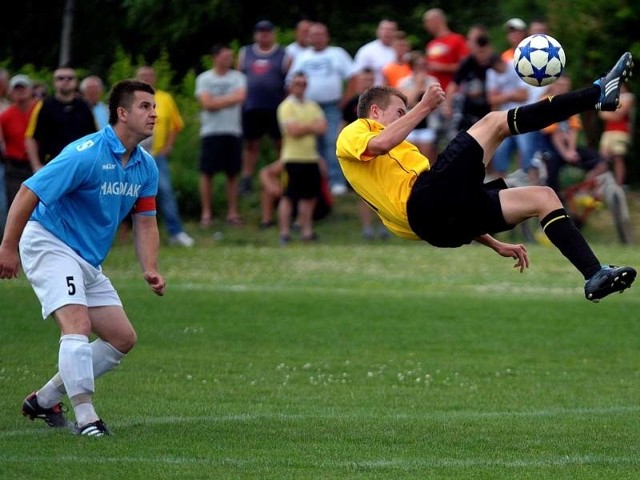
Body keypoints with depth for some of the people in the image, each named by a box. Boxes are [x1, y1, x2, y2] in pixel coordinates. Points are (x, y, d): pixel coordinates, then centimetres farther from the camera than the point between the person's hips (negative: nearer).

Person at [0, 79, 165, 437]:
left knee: (123, 338, 6)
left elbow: (146, 221, 10)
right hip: (49, 243, -9)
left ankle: (45, 400, 14)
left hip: (89, 260, 9)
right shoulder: (87, 154, -22)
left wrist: (151, 269, -5)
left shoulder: (146, 167, 3)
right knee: (77, 324, -26)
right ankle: (86, 417, -26)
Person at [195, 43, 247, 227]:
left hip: (233, 131, 2)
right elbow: (207, 103, -9)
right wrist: (229, 99, -7)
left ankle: (232, 212, 10)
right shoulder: (204, 79, 3)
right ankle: (206, 213, 5)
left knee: (232, 174, 4)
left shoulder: (238, 77, 7)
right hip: (211, 131, -2)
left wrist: (217, 101, -9)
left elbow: (240, 97, -10)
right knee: (207, 173, -1)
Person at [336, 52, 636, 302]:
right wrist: (424, 107, -7)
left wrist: (496, 245, 28)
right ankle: (599, 93, -16)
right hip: (426, 198, -9)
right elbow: (378, 145, -13)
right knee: (494, 122, -10)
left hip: (442, 226, 9)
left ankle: (595, 275, -9)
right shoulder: (353, 134, 16)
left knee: (542, 197, 6)